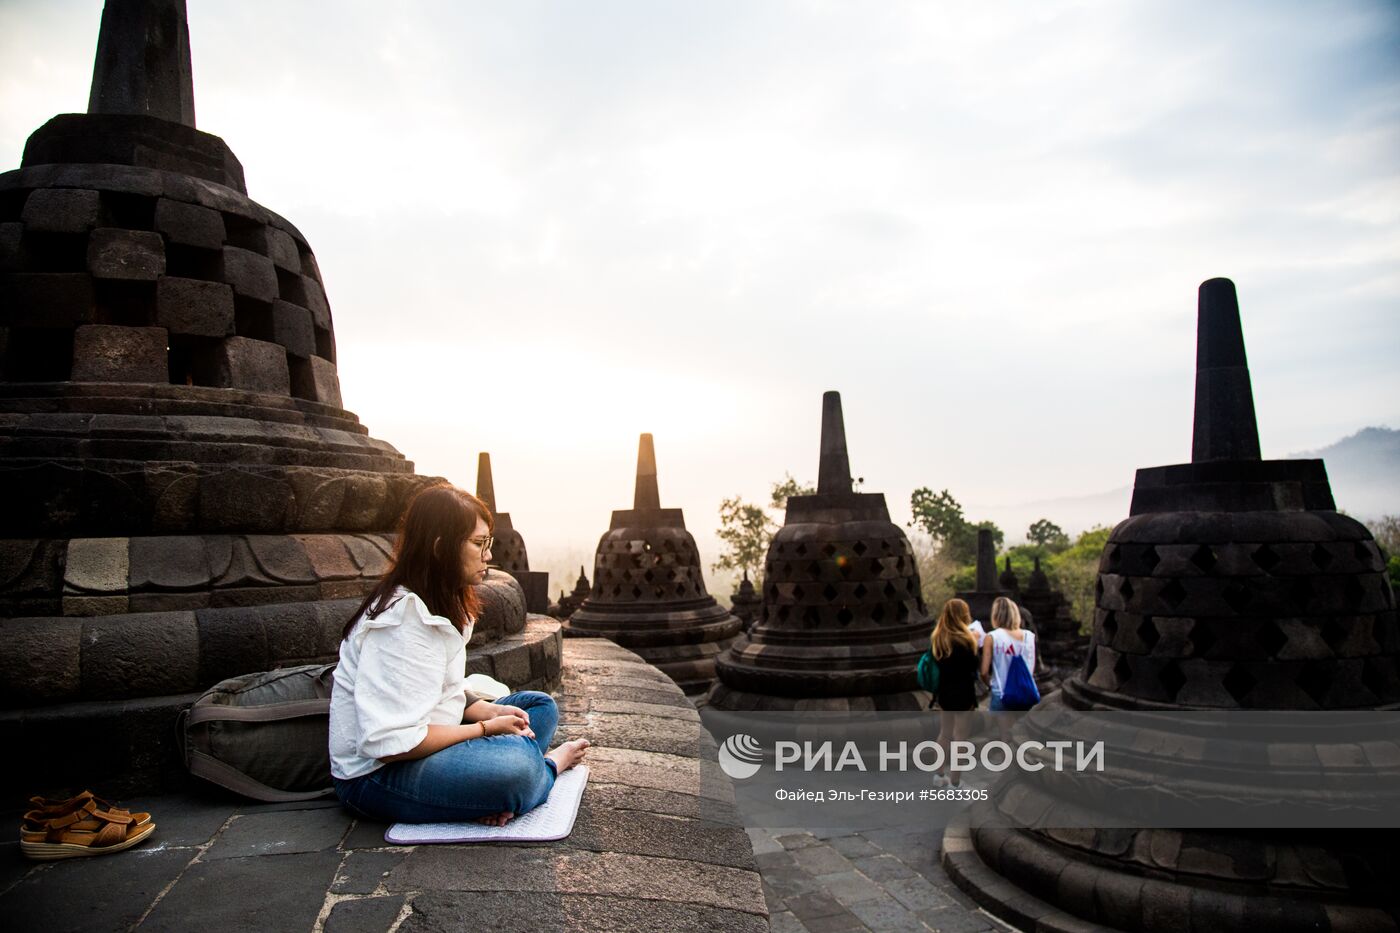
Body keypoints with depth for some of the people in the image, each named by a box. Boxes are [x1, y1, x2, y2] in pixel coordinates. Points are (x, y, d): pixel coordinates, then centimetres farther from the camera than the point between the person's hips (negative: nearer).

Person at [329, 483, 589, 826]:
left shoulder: (443, 604, 8)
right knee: (515, 763, -33)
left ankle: (500, 796, -16)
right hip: (376, 774, -10)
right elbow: (390, 742, -28)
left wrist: (489, 710, -6)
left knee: (540, 706, 9)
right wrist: (487, 727, -17)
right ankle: (550, 765, 3)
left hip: (419, 744, 10)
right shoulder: (402, 618, -23)